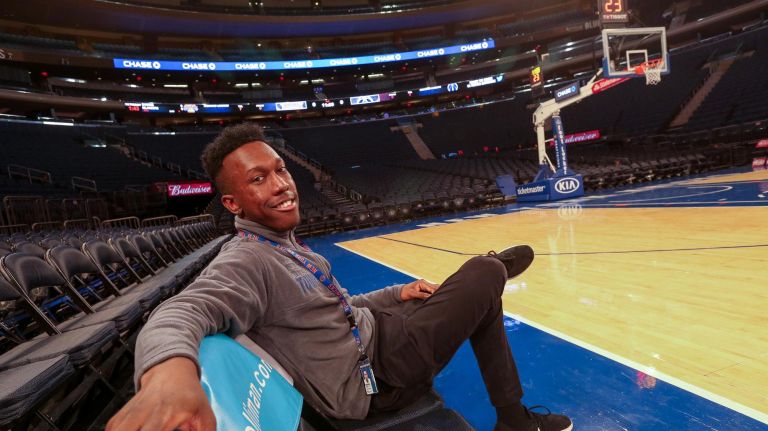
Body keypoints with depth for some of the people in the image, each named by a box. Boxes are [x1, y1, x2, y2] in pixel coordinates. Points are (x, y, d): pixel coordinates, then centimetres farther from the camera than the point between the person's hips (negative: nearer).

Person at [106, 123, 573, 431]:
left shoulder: (288, 244, 9)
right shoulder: (247, 261, -22)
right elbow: (183, 312, -41)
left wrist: (396, 295, 9)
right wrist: (169, 371, -64)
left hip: (374, 334, 9)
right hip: (371, 376, -9)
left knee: (480, 298, 19)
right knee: (484, 275, -2)